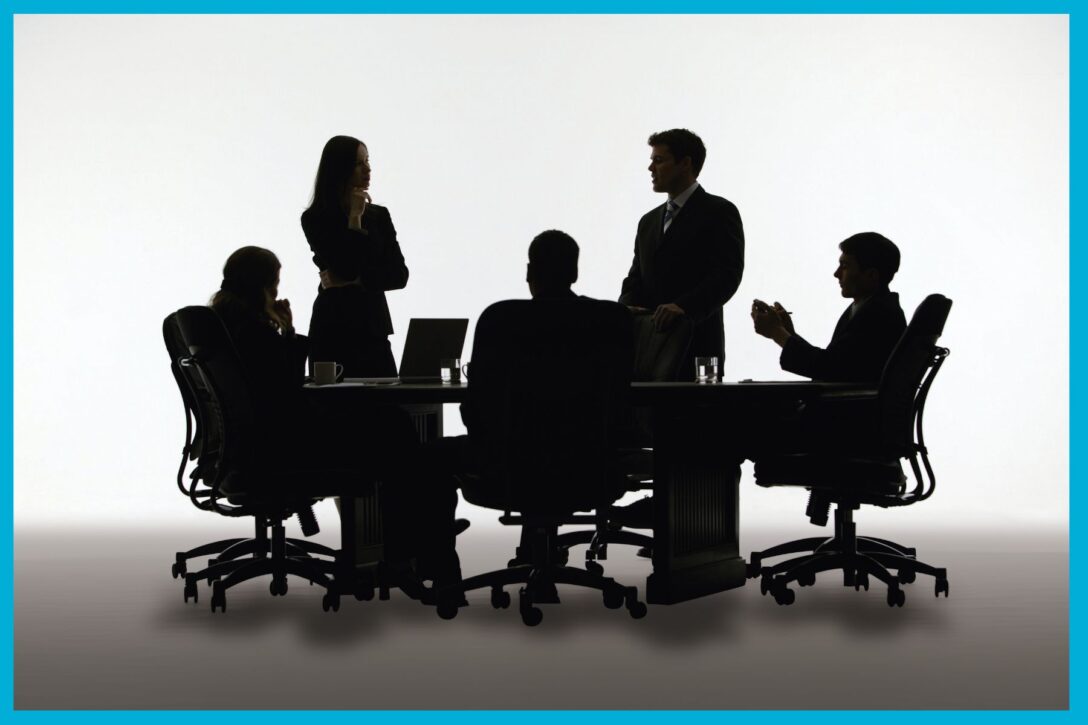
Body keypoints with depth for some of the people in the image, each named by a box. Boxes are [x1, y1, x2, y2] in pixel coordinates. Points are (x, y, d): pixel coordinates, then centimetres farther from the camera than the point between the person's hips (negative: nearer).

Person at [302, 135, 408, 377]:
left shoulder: (379, 215, 10)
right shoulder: (314, 219, -1)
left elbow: (400, 275, 2)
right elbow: (345, 267, -13)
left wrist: (355, 281, -9)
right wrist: (354, 218, -10)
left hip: (374, 330, 3)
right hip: (333, 331, -3)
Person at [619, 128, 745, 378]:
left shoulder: (720, 212, -1)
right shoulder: (649, 221, 21)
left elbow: (728, 275, -12)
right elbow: (635, 278, 18)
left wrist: (684, 307, -26)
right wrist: (627, 308, -5)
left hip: (697, 347, -5)